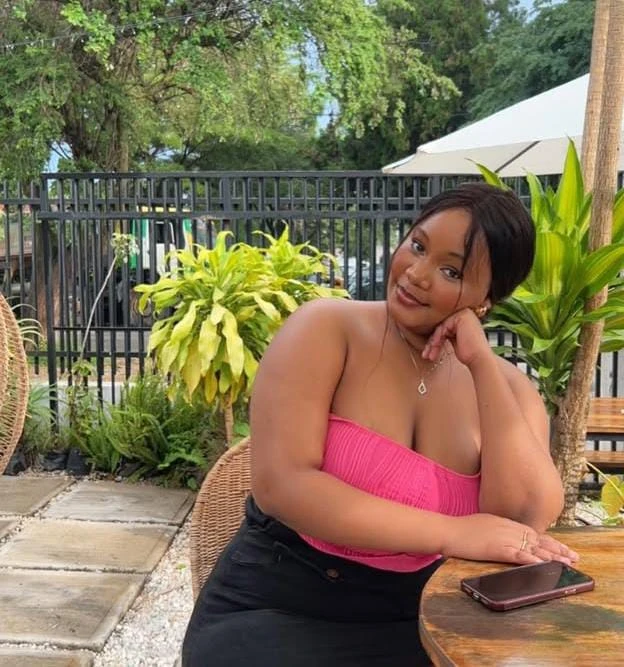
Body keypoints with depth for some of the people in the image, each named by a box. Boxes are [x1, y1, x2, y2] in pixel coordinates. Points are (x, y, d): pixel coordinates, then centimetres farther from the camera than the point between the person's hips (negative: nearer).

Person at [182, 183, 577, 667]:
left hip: (413, 624, 4)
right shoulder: (328, 328, -9)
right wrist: (451, 534, -22)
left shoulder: (506, 387, 1)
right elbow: (280, 484, -19)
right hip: (277, 613, -3)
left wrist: (482, 362, -14)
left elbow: (529, 521, -14)